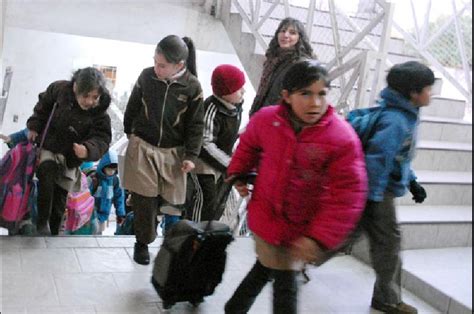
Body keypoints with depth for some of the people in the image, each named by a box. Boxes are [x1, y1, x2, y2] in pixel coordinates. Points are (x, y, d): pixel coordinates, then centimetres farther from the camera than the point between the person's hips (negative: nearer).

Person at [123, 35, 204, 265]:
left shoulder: (192, 86, -11)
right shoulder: (147, 76, -8)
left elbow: (196, 124, -4)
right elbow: (133, 107, 8)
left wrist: (191, 155, -9)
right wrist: (130, 133, 19)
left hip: (173, 152, 0)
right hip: (143, 148, 1)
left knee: (172, 201, 5)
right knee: (143, 199, 3)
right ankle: (142, 242, 23)